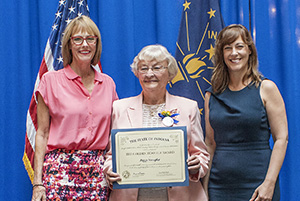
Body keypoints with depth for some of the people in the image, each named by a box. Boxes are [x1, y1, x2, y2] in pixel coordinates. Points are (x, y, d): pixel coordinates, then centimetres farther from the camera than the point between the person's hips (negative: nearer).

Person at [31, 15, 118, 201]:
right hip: (60, 171, -2)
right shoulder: (51, 80, 1)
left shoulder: (108, 83, 10)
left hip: (98, 172, 3)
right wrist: (37, 182, -4)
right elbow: (42, 133, 0)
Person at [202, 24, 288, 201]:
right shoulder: (212, 95, 5)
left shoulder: (266, 88, -3)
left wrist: (269, 183, -14)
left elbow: (281, 138, -6)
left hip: (256, 185, -2)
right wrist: (205, 187, 4)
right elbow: (210, 143, 9)